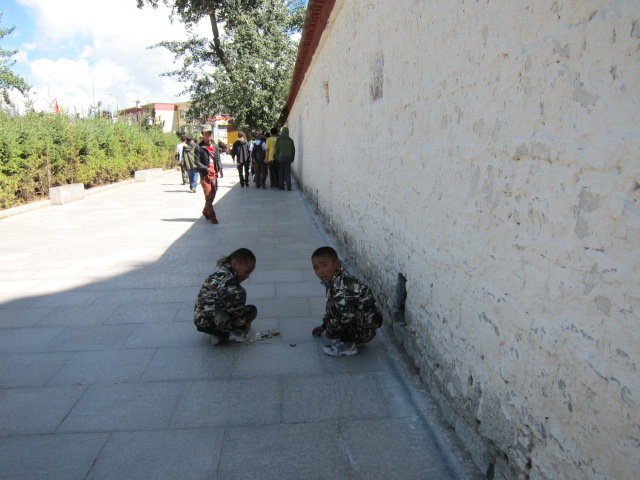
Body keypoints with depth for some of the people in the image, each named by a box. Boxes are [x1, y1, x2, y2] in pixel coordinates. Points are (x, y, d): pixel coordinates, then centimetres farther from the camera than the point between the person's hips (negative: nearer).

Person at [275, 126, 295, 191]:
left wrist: (275, 155, 10)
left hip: (280, 157, -1)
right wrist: (292, 158, 14)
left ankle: (282, 186, 8)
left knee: (281, 172, 8)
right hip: (288, 157, 1)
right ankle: (288, 186, -5)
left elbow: (277, 149, -5)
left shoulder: (278, 139, -3)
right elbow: (293, 150, 4)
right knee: (288, 172, 3)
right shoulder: (290, 140, 1)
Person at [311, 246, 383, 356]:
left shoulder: (342, 286, -30)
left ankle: (348, 346, 0)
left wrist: (329, 330, -19)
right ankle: (349, 339, 13)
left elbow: (346, 315, -36)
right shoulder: (333, 280, 3)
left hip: (364, 331, -10)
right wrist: (323, 326, 25)